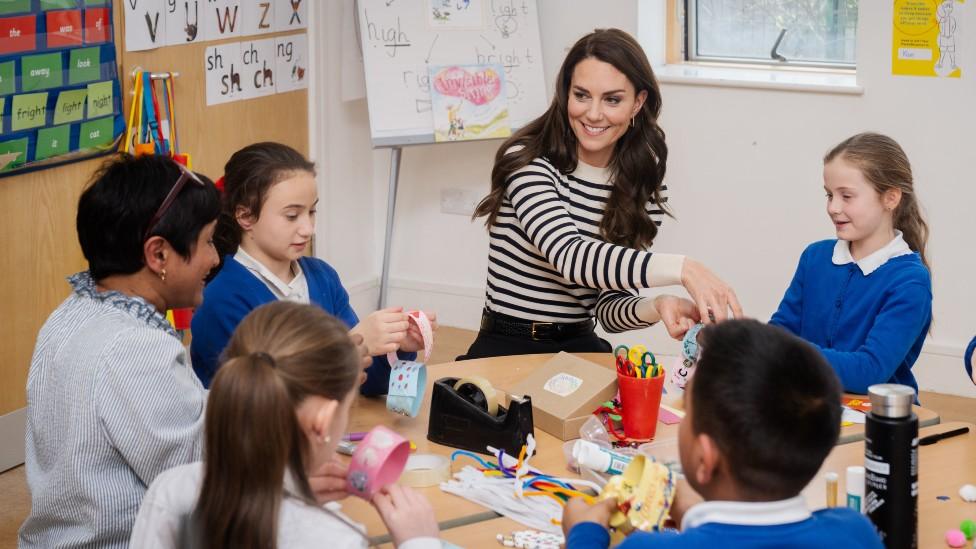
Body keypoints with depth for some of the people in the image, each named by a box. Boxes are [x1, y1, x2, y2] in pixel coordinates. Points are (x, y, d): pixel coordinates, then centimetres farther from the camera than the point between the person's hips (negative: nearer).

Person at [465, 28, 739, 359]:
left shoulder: (646, 189, 3)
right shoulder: (527, 161, -12)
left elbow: (608, 308, 1)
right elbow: (569, 256, -29)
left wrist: (657, 307, -22)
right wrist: (682, 269, -39)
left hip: (579, 346, 4)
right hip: (505, 348, -4)